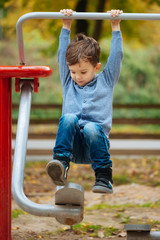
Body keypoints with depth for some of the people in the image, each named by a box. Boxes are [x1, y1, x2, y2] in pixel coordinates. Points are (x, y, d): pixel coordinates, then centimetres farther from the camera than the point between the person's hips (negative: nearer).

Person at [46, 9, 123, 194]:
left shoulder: (105, 81, 19)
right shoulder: (69, 82, 24)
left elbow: (116, 56, 16)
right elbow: (62, 53, 23)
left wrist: (115, 26, 16)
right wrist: (66, 26, 22)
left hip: (95, 142, -1)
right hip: (72, 144, 1)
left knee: (91, 128, -35)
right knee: (68, 118, -29)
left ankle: (104, 175, -29)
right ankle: (61, 162, -43)